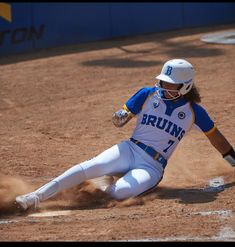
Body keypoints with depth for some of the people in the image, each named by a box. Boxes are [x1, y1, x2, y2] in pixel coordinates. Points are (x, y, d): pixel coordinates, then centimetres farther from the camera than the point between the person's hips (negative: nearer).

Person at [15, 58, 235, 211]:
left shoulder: (193, 111, 2)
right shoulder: (147, 95, 5)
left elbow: (215, 136, 14)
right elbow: (120, 120, 8)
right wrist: (120, 117, -17)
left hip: (153, 166, -1)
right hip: (129, 150, 1)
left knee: (119, 192, -36)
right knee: (91, 167, -29)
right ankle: (36, 197, -32)